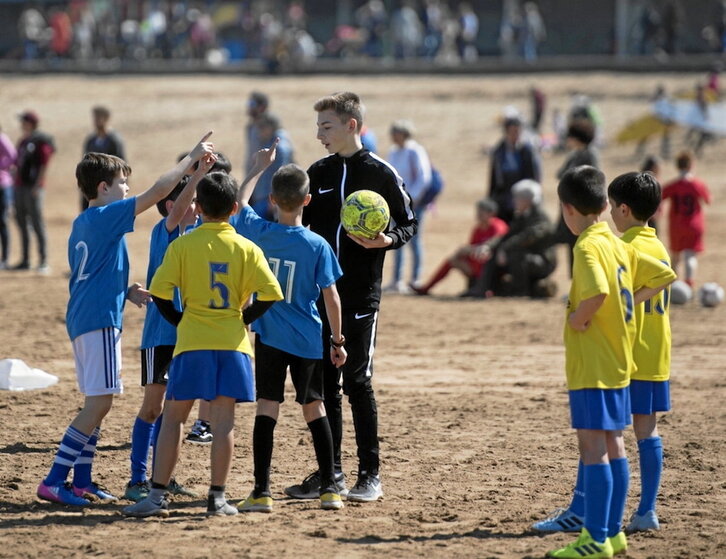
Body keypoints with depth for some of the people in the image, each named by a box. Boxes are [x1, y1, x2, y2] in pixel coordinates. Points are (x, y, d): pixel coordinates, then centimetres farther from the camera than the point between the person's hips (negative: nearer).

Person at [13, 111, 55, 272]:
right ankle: (25, 260, 14)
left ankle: (43, 261, -8)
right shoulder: (23, 141, 17)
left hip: (33, 186, -9)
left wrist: (37, 185, -20)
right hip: (20, 186, 9)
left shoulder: (41, 141, -8)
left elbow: (44, 164, -14)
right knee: (21, 222, 9)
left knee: (36, 222, -9)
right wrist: (15, 184, 15)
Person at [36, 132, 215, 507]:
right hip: (100, 321, -10)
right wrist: (193, 157, -9)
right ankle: (54, 481, -14)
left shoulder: (81, 224, 16)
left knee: (97, 402, 14)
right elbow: (158, 191, -16)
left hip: (82, 320, 10)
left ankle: (81, 482, 14)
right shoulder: (106, 217, -11)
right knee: (100, 401, -11)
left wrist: (124, 292, 12)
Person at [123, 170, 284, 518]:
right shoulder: (246, 249, 0)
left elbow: (159, 292, -8)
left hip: (192, 344, -1)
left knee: (173, 417, 4)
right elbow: (270, 293, -6)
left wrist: (178, 320, 8)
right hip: (233, 342, 1)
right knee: (223, 419, 3)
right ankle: (217, 497, 3)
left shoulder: (182, 245, -3)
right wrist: (244, 318, 8)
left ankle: (158, 495, 1)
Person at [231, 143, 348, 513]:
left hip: (269, 338, 0)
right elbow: (331, 296, -7)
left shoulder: (258, 233, -7)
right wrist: (338, 340, 4)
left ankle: (262, 492, -7)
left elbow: (240, 201, 14)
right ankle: (329, 488, 16)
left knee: (267, 408, -1)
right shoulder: (317, 246, -11)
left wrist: (261, 166, 26)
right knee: (314, 407, 12)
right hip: (308, 340, 0)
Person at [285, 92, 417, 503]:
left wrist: (387, 240, -19)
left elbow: (409, 224, -1)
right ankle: (330, 472, 14)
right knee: (323, 383, 6)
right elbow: (299, 223, 21)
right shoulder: (319, 173, 11)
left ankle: (370, 473, 4)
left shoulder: (381, 173, -4)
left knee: (358, 382, -4)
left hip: (361, 297, -5)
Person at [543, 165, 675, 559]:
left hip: (592, 364, -9)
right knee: (613, 446, 13)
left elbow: (597, 291, -34)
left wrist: (578, 318, -17)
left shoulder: (588, 246, -16)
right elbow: (664, 276, 19)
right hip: (619, 362, 9)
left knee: (593, 446, -7)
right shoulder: (619, 246, 10)